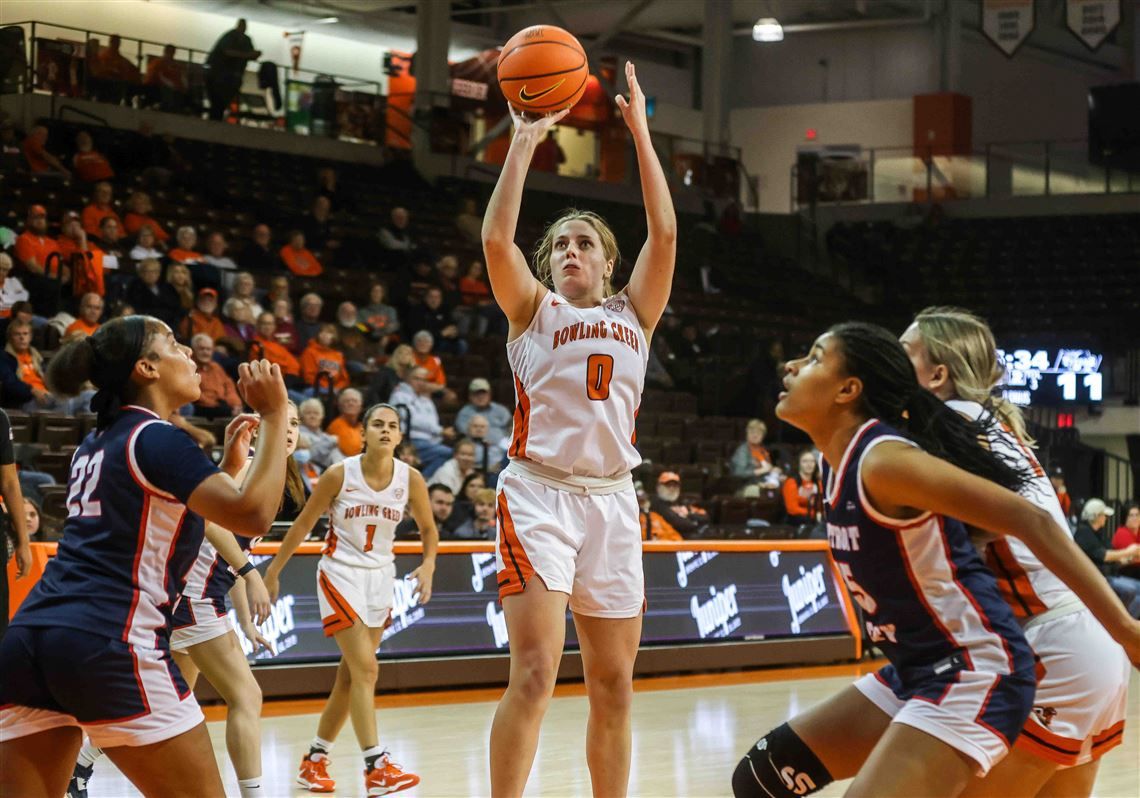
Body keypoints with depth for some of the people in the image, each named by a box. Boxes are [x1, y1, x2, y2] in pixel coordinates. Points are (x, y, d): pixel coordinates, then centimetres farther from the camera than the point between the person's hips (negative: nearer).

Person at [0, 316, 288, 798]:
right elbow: (251, 513, -13)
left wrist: (228, 464, 31)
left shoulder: (96, 445, 22)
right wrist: (274, 416, -5)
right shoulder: (158, 439, -3)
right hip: (110, 645, -8)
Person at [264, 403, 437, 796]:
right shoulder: (339, 475, -13)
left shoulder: (410, 479, -5)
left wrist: (428, 566, -10)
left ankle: (314, 760, 22)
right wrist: (273, 571, 1)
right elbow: (302, 524, -3)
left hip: (381, 577, 5)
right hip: (340, 574, -4)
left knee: (350, 675, 9)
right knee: (365, 669, -16)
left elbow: (428, 529, 8)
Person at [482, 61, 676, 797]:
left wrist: (641, 135, -2)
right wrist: (525, 143, -10)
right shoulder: (534, 310, 7)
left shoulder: (633, 314, 13)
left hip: (612, 498, 4)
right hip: (539, 493, -4)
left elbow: (665, 234, 0)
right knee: (535, 675, -16)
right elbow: (496, 240, -10)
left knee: (614, 687, 8)